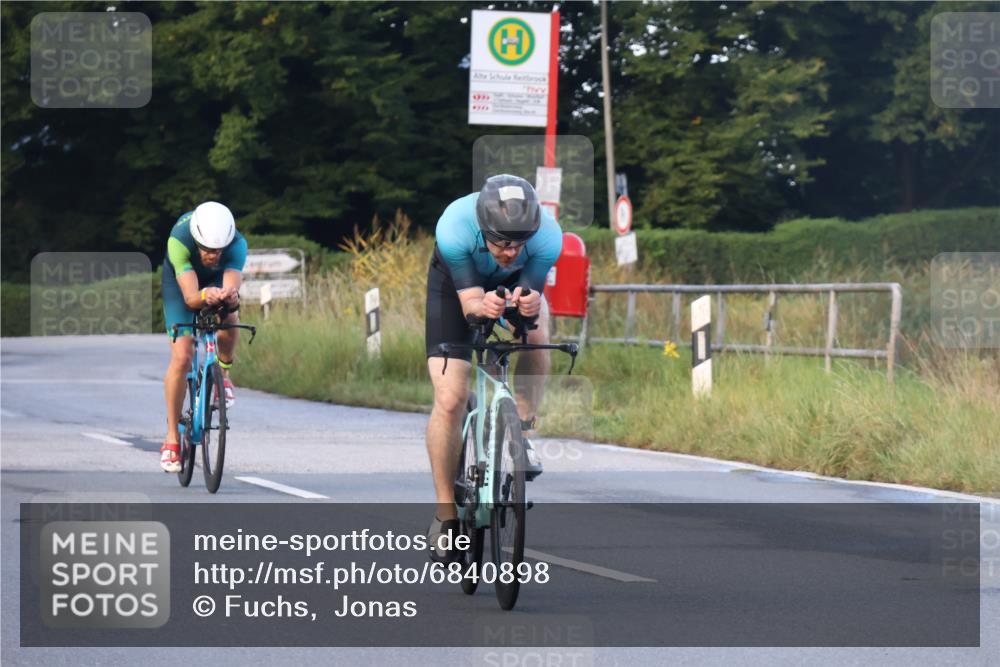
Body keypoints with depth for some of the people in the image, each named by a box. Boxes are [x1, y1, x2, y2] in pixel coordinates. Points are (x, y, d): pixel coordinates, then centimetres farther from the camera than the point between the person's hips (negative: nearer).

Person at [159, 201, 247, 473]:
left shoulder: (237, 244, -36)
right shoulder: (179, 240, -40)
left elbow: (232, 286, -48)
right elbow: (190, 297, -47)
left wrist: (230, 296, -72)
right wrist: (205, 297, -69)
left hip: (218, 280, 2)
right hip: (182, 280, -2)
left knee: (229, 317, -32)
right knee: (182, 356, -15)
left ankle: (223, 373, 1)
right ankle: (172, 438, -4)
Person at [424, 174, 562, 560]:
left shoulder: (547, 236, -35)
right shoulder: (454, 228, -39)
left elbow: (530, 291, -30)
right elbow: (468, 301, -36)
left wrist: (527, 304, -54)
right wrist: (482, 306, -59)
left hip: (517, 283, 1)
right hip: (456, 283, -1)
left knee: (536, 327, -34)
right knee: (450, 400, -13)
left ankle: (522, 432, -14)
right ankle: (445, 516, 1)